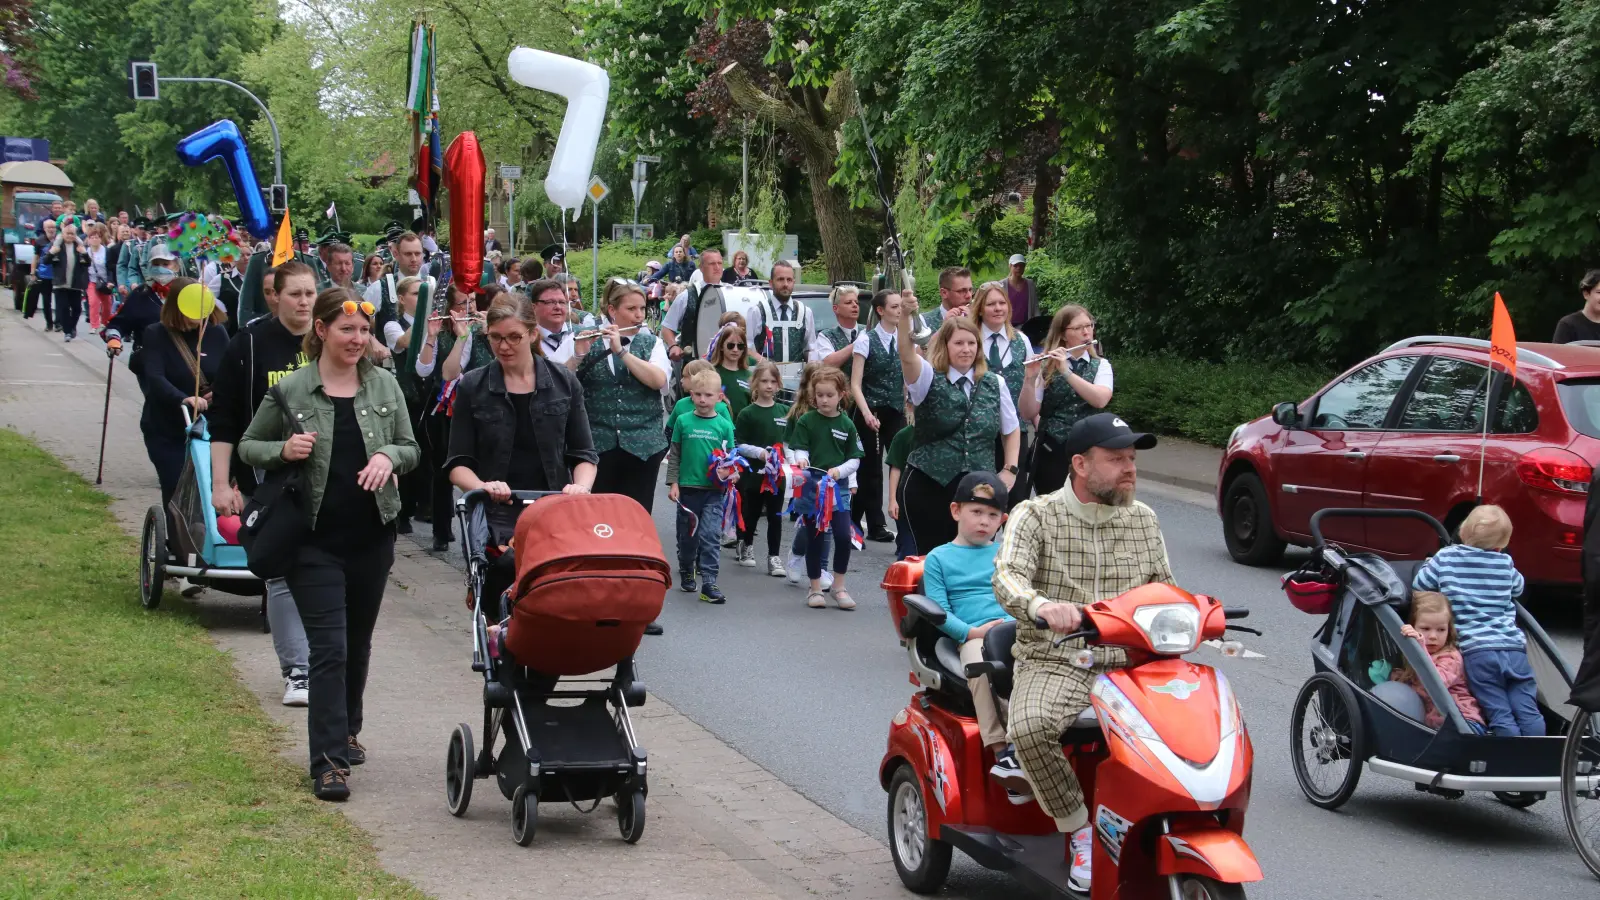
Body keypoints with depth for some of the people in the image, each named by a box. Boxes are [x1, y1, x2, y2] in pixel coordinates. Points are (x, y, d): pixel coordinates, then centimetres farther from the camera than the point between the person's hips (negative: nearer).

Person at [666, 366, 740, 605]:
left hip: (714, 490, -1)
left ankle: (709, 583, -9)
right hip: (688, 487, 1)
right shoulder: (683, 421, 0)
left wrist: (728, 471, -11)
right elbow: (674, 455, 5)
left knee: (711, 536, -9)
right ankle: (686, 573, 33)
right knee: (687, 535, 13)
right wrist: (673, 483, -1)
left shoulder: (724, 425, 1)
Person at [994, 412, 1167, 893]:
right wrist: (1042, 605, -40)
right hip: (1054, 663, -4)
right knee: (1030, 728, -36)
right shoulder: (1036, 515, -1)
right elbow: (1007, 576, -17)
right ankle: (1078, 832, -16)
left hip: (1129, 662, 4)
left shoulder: (1144, 520, 16)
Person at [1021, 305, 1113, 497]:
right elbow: (1029, 413, -5)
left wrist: (1066, 372, -21)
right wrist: (1030, 379, -20)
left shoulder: (1101, 366, 5)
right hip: (1050, 451, -1)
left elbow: (1100, 400, -15)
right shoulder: (1047, 366, 0)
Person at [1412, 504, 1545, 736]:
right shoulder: (1505, 562, 10)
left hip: (1476, 650, -2)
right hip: (1513, 647, 2)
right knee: (1528, 713, 4)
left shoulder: (1445, 558, 2)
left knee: (1501, 717, -4)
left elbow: (1419, 584, 11)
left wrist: (1428, 566, 30)